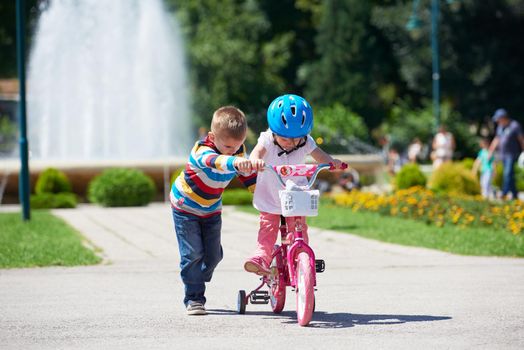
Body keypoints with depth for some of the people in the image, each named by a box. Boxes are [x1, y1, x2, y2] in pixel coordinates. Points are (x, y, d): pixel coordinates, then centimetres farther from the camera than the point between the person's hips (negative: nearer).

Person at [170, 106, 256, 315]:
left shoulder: (238, 152, -13)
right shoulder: (202, 151, -34)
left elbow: (248, 176, 4)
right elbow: (215, 161, -58)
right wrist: (235, 162, -78)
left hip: (211, 211, 6)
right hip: (185, 207, -6)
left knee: (213, 255, 5)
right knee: (193, 254, -11)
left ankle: (195, 284, 29)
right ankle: (194, 298, -2)